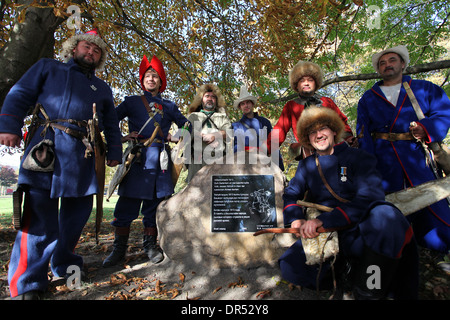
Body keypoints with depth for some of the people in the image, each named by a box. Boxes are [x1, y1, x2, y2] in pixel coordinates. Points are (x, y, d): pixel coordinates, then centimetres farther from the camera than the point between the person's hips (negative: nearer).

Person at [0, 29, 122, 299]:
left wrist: (115, 152, 13)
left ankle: (65, 266, 24)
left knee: (77, 211, 6)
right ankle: (27, 284, 4)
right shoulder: (48, 68, 20)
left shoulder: (103, 89, 26)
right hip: (46, 145, -3)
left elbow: (112, 125, 24)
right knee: (40, 210, -6)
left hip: (83, 153, 4)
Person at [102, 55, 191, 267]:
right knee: (127, 204, -1)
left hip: (159, 159, 1)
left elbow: (186, 126, 19)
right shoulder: (131, 102, 15)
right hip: (137, 158, -1)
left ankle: (150, 245, 17)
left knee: (155, 203, 4)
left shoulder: (169, 106, 17)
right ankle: (119, 248, 12)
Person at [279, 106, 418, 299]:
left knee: (385, 215, -37)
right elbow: (291, 195, 8)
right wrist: (295, 219, -16)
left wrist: (323, 220, -27)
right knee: (289, 265, -21)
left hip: (359, 229, -2)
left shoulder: (357, 157, -1)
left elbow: (370, 197, -15)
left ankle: (366, 292, -20)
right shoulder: (306, 165, 13)